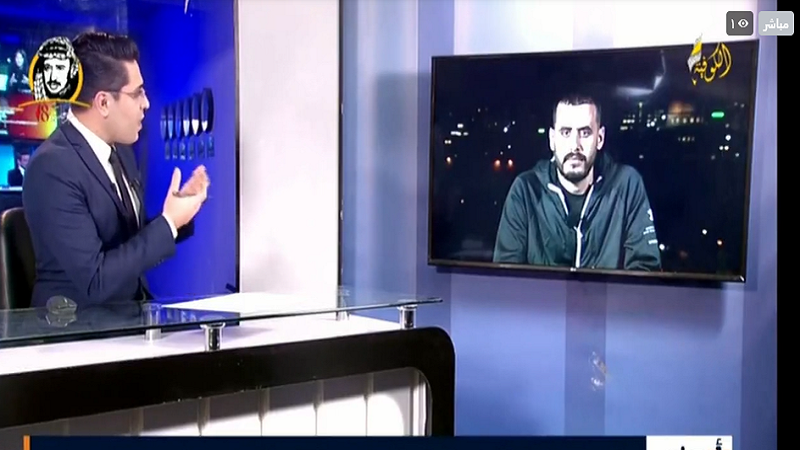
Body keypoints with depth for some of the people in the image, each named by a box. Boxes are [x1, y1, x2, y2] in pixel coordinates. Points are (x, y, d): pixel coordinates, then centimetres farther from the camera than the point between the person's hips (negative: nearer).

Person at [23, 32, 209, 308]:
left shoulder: (120, 149, 5)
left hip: (128, 313, 7)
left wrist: (177, 214, -3)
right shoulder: (53, 169, -19)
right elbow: (95, 282, -22)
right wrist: (168, 223, -18)